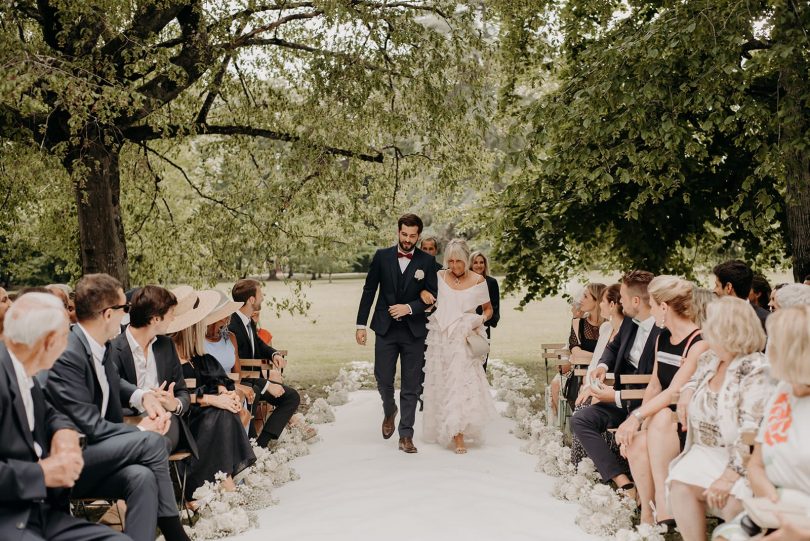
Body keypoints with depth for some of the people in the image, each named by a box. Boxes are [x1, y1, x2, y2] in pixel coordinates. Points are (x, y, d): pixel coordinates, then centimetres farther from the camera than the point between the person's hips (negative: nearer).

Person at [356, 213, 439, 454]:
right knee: (383, 380, 1)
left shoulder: (427, 261, 0)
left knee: (411, 386, 2)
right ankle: (389, 411, 33)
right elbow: (369, 290, 5)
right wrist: (361, 325, 2)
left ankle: (406, 436, 11)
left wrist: (409, 308, -15)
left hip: (414, 331, 0)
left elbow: (431, 296, 0)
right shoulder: (382, 256, 2)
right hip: (385, 329, 0)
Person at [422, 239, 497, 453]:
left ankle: (458, 435, -10)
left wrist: (480, 320, -8)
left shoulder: (478, 280, 0)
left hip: (464, 339, -2)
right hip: (441, 338, 2)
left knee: (462, 383, -11)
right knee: (441, 385, 6)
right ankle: (443, 431, 19)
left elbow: (488, 309, 11)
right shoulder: (440, 277, 3)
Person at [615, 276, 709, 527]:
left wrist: (637, 416, -26)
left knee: (662, 417, -36)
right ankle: (647, 514, -15)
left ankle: (663, 503, -34)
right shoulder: (663, 337, 10)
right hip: (660, 423, 6)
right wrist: (640, 422, -4)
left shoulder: (699, 344, -16)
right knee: (636, 443, -25)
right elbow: (654, 385, 10)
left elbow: (674, 392, -23)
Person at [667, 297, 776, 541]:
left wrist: (730, 475, -27)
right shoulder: (709, 360, 11)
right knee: (680, 486, -24)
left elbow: (753, 432, -20)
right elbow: (696, 379, 36)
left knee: (732, 499, -34)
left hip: (741, 459, -6)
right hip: (705, 452, 6)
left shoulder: (756, 372, -12)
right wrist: (687, 390, 10)